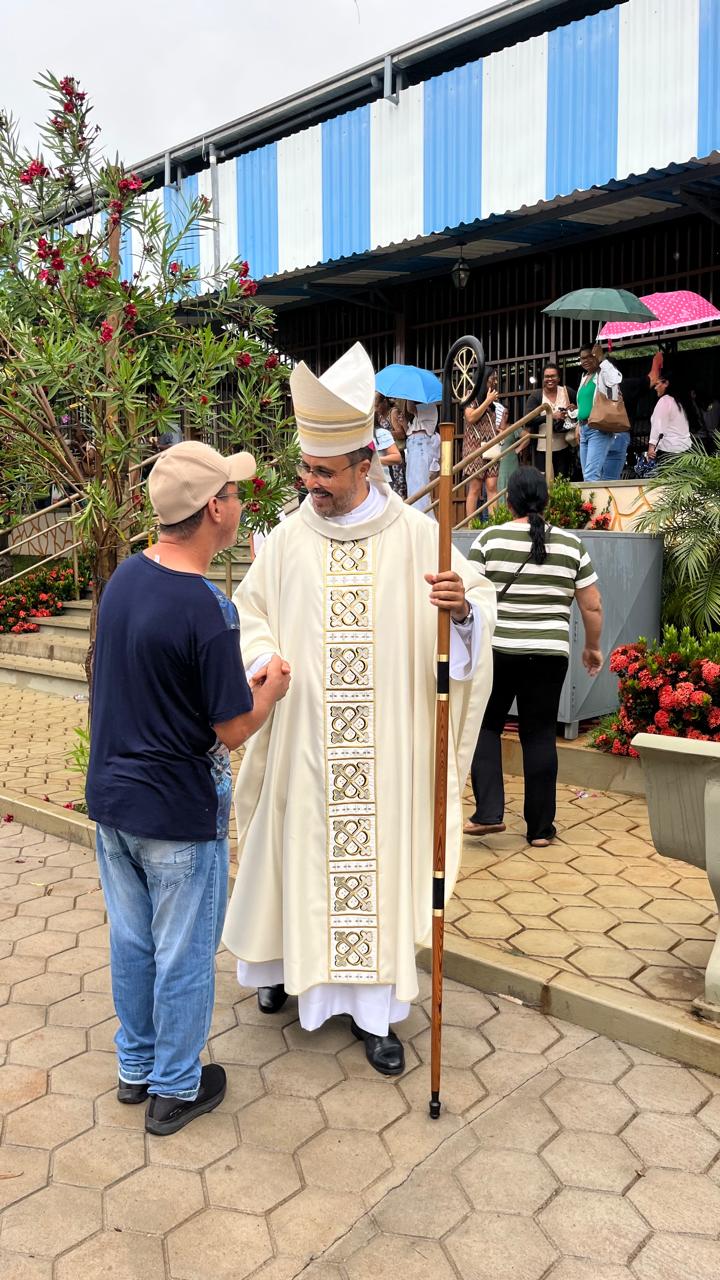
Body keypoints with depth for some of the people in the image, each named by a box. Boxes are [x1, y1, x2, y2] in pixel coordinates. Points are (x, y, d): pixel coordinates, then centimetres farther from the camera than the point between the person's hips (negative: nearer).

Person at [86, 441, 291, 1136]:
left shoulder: (124, 576, -1)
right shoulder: (207, 610, -25)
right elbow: (235, 729, -19)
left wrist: (238, 681, 9)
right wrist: (271, 687, 1)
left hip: (111, 795, 8)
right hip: (178, 813, -7)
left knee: (131, 940, 22)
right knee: (183, 953, 13)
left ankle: (135, 1066, 41)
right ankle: (175, 1088, 31)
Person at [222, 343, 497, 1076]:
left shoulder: (415, 534, -5)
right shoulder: (289, 539, 0)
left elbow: (479, 598, -6)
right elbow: (250, 609, 8)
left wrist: (463, 606, -30)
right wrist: (264, 659, -11)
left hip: (385, 744, -1)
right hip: (306, 739, 2)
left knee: (378, 858, 8)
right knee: (302, 850, 15)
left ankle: (374, 1008, 25)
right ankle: (288, 960, 43)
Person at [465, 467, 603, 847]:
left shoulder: (490, 539, -3)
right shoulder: (571, 544, 3)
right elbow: (592, 606, 6)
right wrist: (592, 647, 19)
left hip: (496, 652, -2)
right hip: (549, 654, 2)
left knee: (485, 727, 14)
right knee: (540, 735, 9)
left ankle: (488, 813, 4)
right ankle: (540, 827, 15)